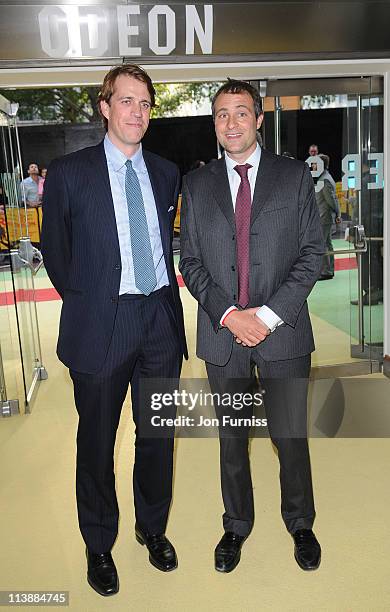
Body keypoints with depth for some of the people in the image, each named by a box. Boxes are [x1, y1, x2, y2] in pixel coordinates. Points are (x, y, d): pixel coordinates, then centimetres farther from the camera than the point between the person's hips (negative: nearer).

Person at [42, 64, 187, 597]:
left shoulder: (166, 172, 8)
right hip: (101, 326, -3)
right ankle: (99, 545, 33)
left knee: (158, 433, 15)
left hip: (160, 318, 4)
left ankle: (153, 527, 40)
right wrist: (88, 302, 3)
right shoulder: (69, 173, -4)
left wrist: (164, 295, 11)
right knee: (97, 441, 10)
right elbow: (56, 253, 3)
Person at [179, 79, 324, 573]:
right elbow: (190, 262, 4)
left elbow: (312, 251, -2)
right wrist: (228, 314, -10)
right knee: (231, 438, 14)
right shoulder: (196, 184, 6)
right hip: (221, 331, 2)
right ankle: (236, 525, 35)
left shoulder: (294, 175, 2)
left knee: (291, 436, 9)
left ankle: (300, 524, 35)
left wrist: (269, 314, -12)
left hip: (283, 330, -1)